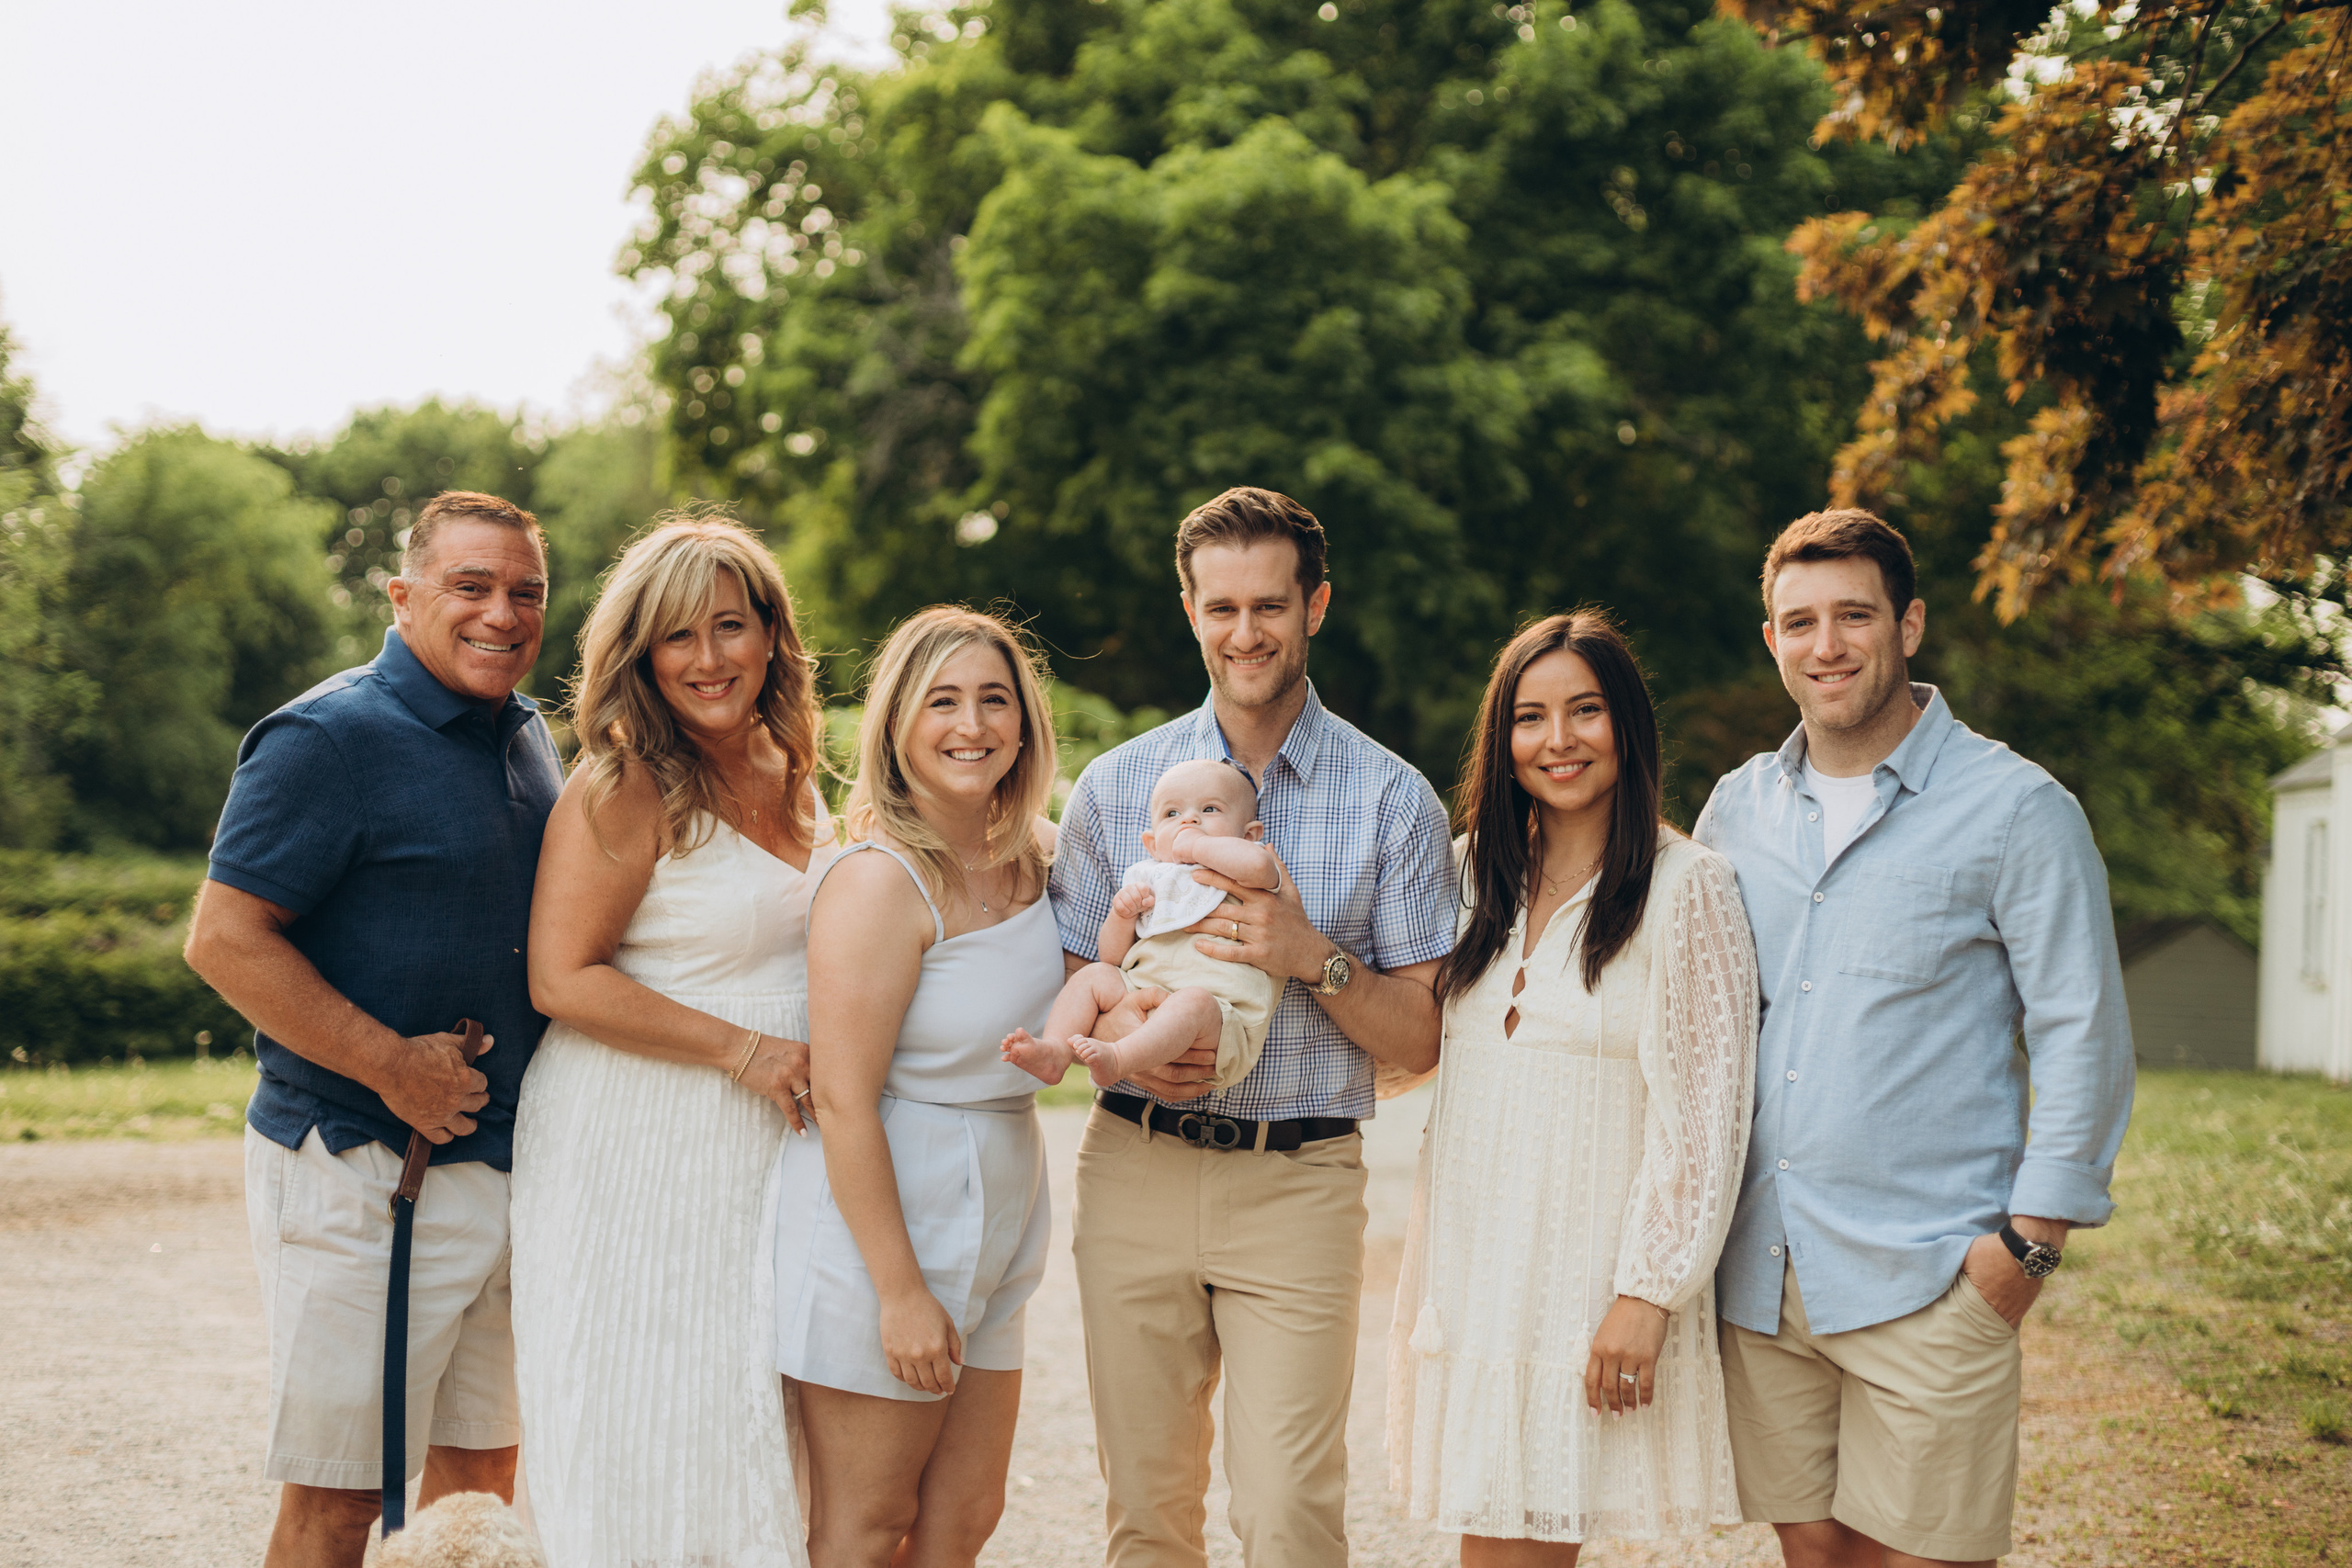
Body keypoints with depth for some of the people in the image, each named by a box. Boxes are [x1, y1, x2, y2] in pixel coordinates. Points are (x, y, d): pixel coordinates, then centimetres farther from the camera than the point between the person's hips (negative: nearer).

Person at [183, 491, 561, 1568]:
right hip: (364, 1173, -8)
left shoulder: (526, 732, 12)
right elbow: (224, 939, -17)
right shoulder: (329, 738, -12)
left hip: (510, 1157, 8)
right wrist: (391, 1064, -21)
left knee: (480, 1475, 15)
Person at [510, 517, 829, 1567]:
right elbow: (562, 979, -17)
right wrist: (743, 1050, -18)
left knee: (754, 1445, 11)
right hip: (642, 1149, -7)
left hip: (775, 1140, 7)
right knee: (646, 1458, 0)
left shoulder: (792, 773, 10)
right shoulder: (623, 788, -12)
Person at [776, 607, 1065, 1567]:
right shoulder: (882, 880, -18)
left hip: (993, 1226, 8)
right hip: (879, 1222, -8)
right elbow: (844, 1100, -20)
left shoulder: (1031, 864, 5)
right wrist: (900, 1291, -20)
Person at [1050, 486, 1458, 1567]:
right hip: (1135, 1169, 2)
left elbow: (1418, 1042, 1)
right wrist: (1124, 1046, -11)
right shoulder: (1116, 785, 7)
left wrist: (1313, 957, -16)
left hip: (1299, 1185, -2)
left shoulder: (1393, 800, 1)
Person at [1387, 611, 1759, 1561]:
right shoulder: (1481, 873, 11)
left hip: (1594, 1270, -5)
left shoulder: (1685, 887, -7)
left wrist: (1648, 1294, -14)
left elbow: (1704, 1115, -11)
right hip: (1476, 1261, 5)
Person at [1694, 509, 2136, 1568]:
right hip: (1758, 1272, 5)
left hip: (1926, 1278, -4)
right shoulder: (1738, 807, 11)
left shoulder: (2014, 810, -4)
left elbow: (2082, 1036, -5)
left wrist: (2030, 1240, -10)